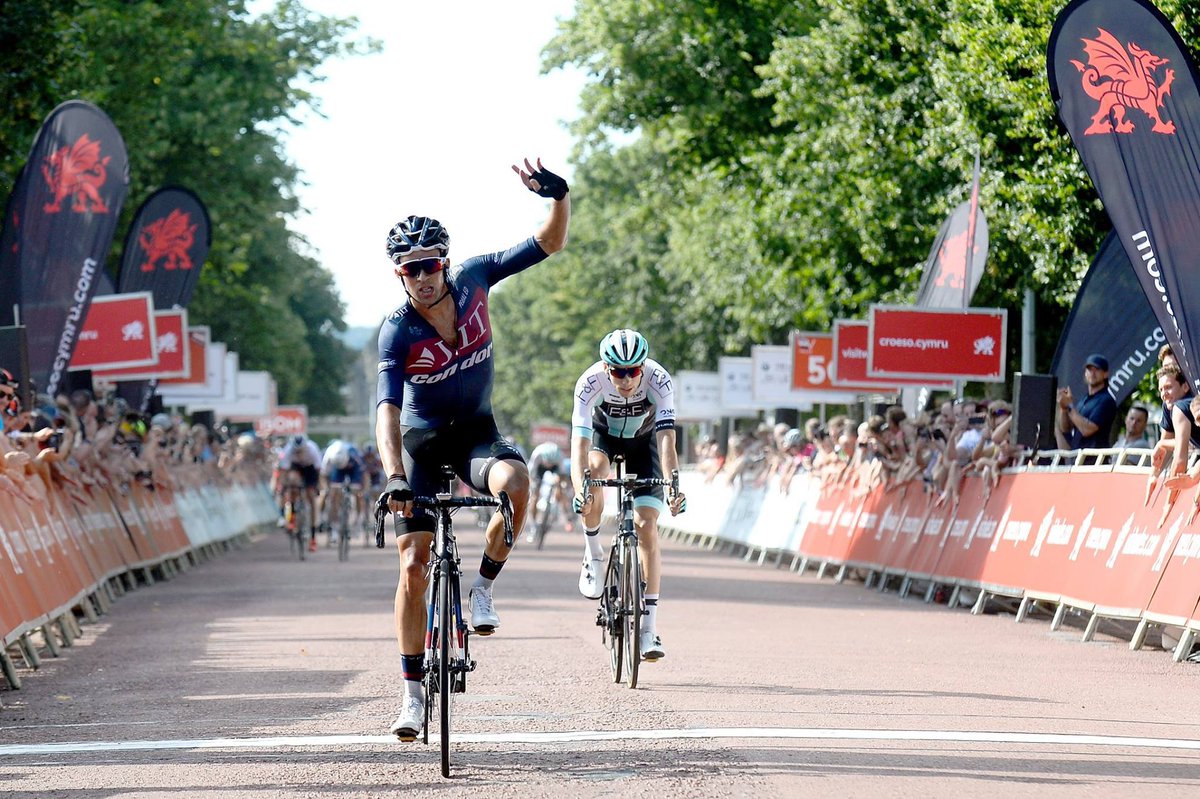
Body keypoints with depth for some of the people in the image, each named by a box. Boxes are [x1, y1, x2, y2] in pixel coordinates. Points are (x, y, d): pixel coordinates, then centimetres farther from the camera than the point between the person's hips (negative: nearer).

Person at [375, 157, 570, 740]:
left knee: (515, 483, -35)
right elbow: (387, 409, -33)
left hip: (476, 431, 1)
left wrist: (559, 196, -30)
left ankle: (483, 587, -11)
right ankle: (413, 691, 6)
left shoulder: (474, 279, -14)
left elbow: (550, 243, -10)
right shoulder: (397, 331, -22)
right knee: (413, 566, -7)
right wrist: (393, 477, -47)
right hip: (422, 441, -1)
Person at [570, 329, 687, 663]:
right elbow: (579, 442, -40)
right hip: (603, 434, 0)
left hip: (643, 440, 0)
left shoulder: (658, 380, -34)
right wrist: (579, 490, -56)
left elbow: (666, 440, -41)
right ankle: (593, 556, -13)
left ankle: (649, 627, -10)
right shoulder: (591, 381, -34)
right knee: (596, 468, -36)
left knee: (646, 527, -13)